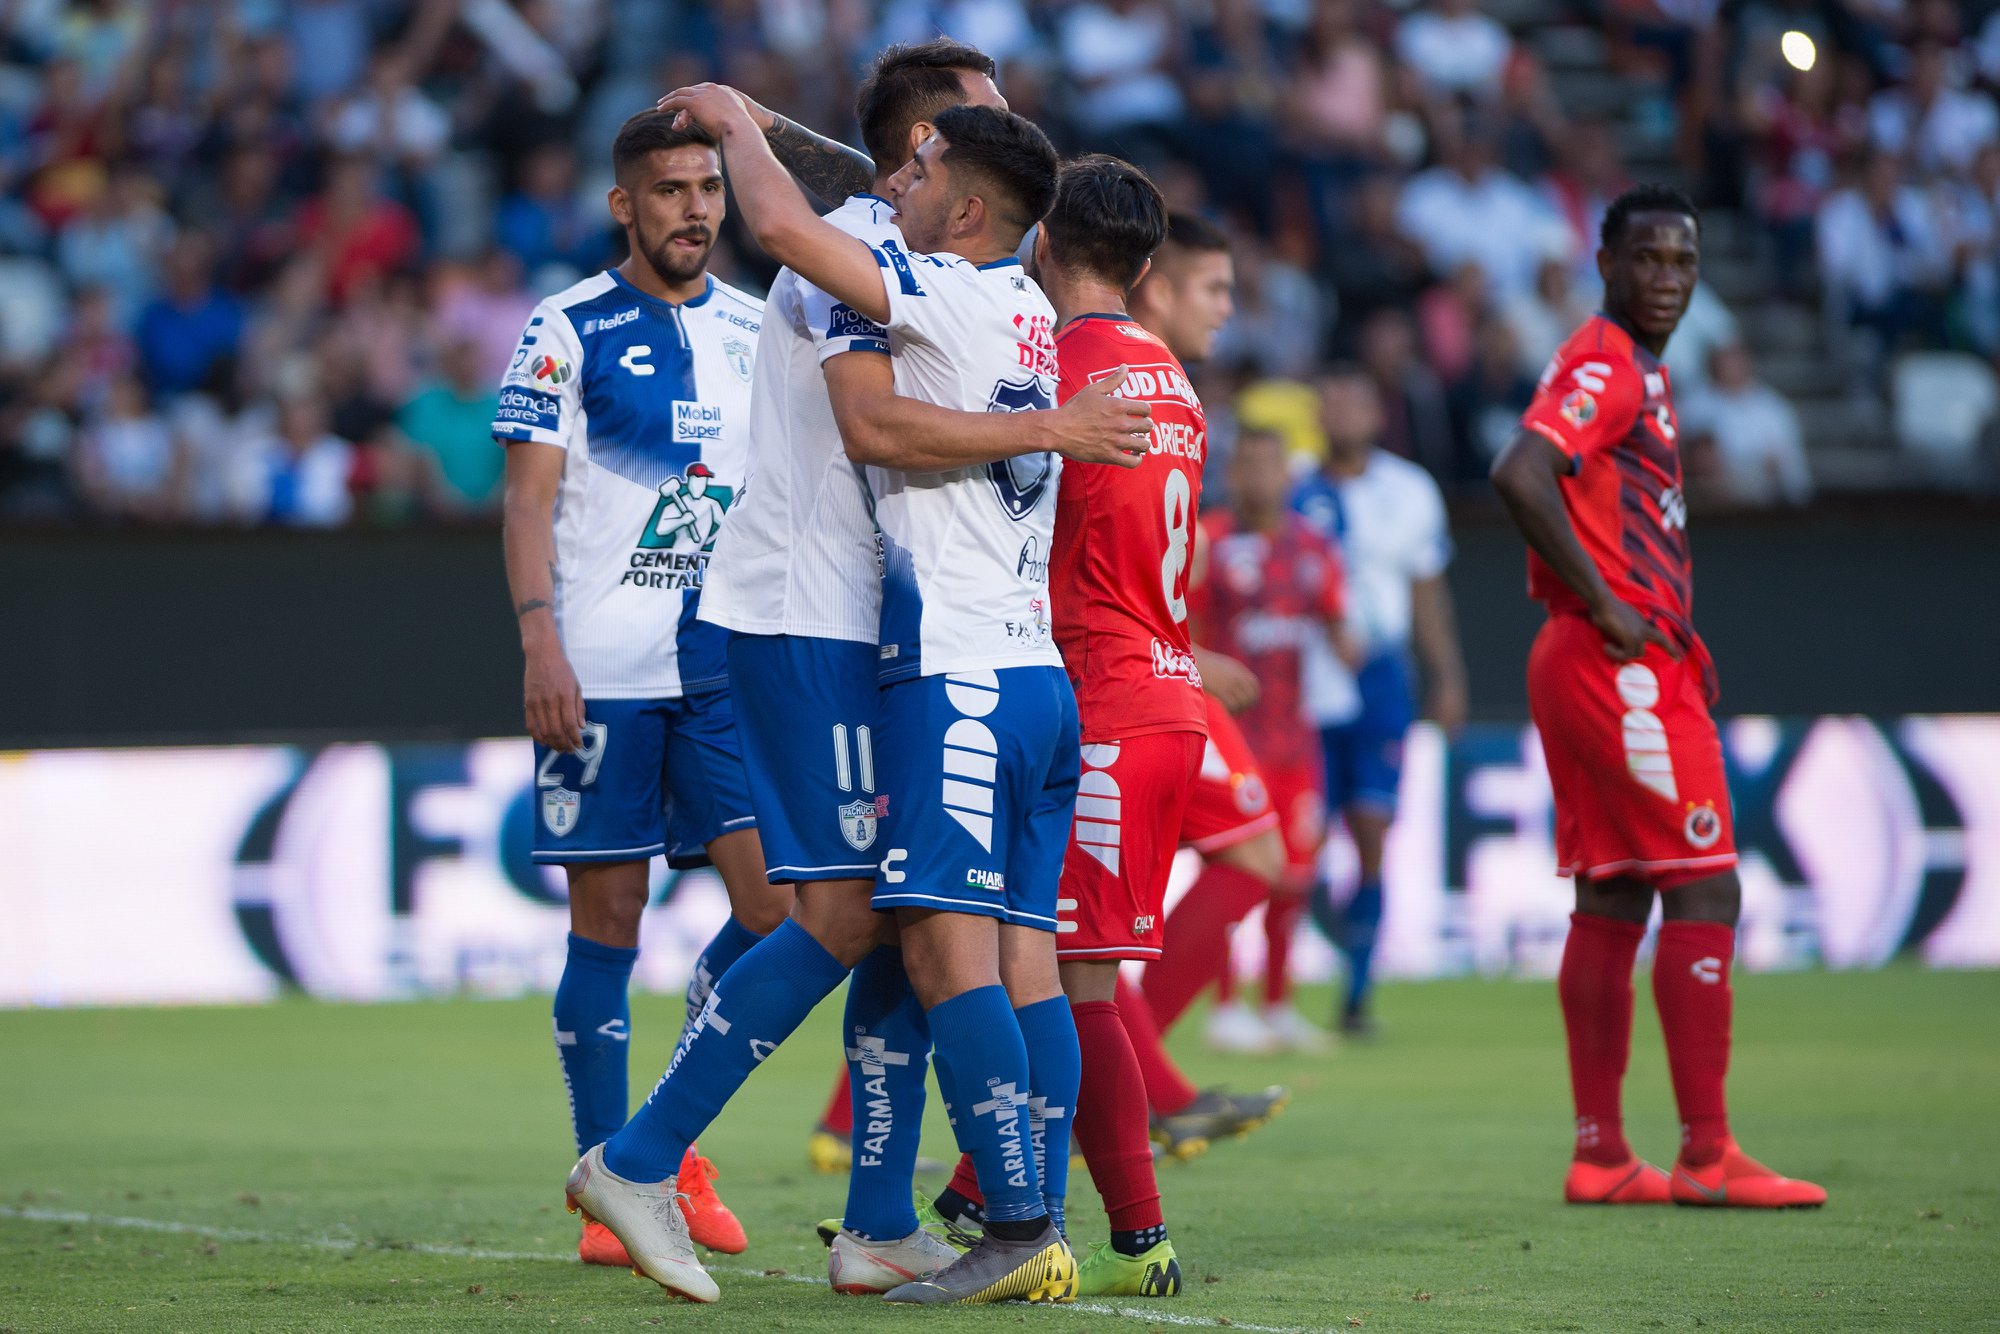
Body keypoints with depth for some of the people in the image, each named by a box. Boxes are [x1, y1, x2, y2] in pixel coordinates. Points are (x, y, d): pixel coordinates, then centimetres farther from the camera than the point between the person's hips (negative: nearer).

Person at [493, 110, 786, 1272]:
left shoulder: (760, 332, 13)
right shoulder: (569, 330, 0)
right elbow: (529, 497, -4)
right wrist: (542, 643, -15)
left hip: (732, 664, 4)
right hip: (601, 673, -4)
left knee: (779, 902, -7)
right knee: (607, 923, -1)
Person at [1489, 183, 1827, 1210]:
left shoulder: (1645, 372, 19)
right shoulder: (1603, 367, -12)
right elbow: (1519, 476, -27)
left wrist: (1674, 629, 13)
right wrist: (1605, 607, -22)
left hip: (1640, 659, 10)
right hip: (1618, 664, -10)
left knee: (1612, 898, 9)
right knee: (1703, 888, -9)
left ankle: (1600, 1154, 11)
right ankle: (1706, 1155, -9)